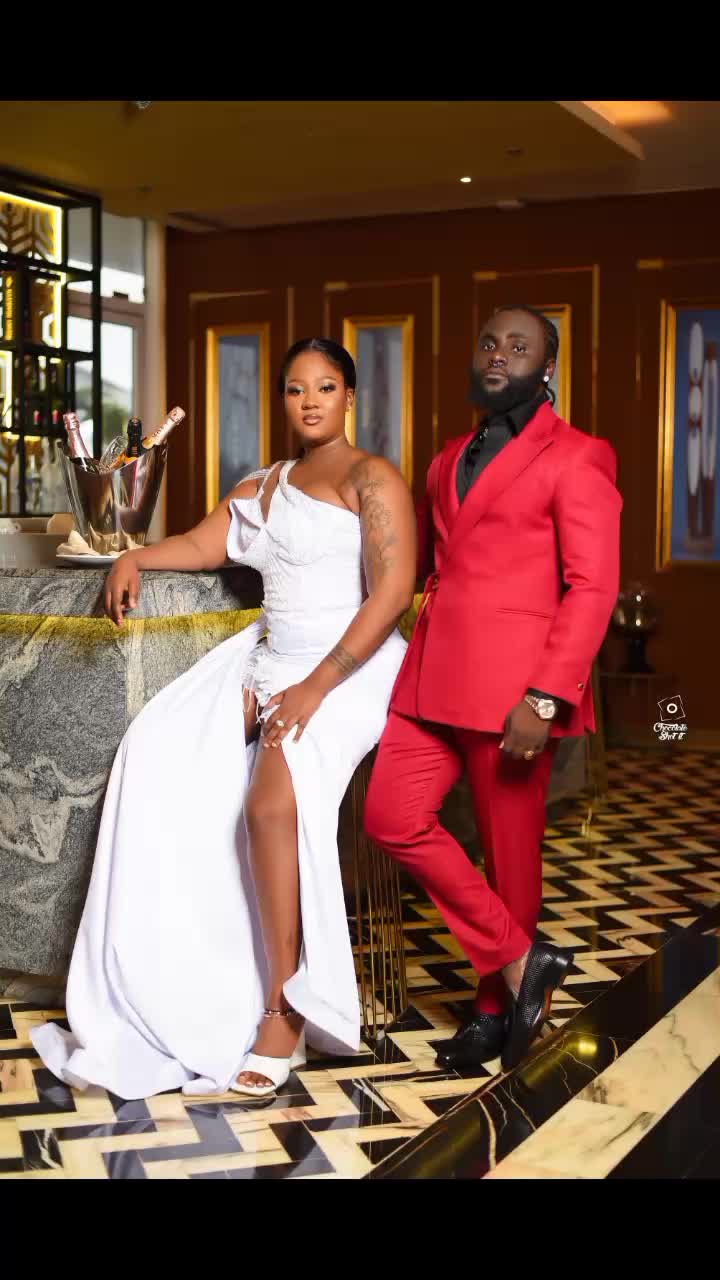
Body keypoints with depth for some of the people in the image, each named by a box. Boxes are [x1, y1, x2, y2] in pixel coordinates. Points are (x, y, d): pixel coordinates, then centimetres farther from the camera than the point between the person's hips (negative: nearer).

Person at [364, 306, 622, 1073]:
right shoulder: (448, 460, 19)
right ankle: (520, 961, 10)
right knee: (392, 819, -3)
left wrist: (545, 699, -18)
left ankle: (497, 1007, 25)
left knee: (509, 851, 4)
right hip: (431, 679, 7)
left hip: (511, 687, -6)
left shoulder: (575, 459, -3)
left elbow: (592, 587, -10)